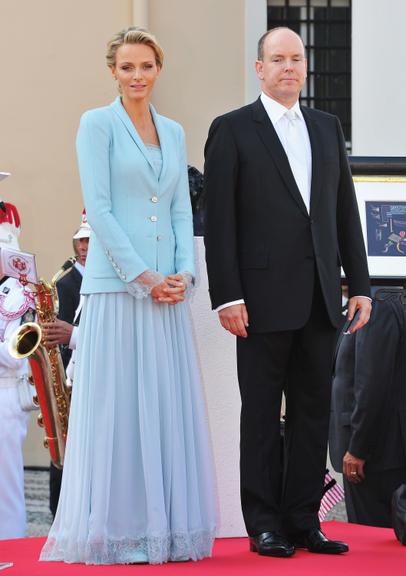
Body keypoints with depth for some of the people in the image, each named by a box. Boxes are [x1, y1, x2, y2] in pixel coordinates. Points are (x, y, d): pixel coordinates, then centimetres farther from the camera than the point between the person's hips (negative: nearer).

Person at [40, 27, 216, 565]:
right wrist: (143, 275, -13)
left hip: (168, 288, 5)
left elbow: (182, 210, 13)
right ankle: (116, 528, 1)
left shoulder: (174, 132, 15)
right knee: (116, 405, -4)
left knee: (170, 405, 5)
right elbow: (97, 207, -8)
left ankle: (168, 526, 10)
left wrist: (184, 273, -3)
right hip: (116, 285, -5)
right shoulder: (97, 124, -1)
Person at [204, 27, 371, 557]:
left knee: (314, 410, 7)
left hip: (320, 297, 5)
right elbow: (218, 219, -5)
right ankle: (264, 525, 7)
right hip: (265, 296, -5)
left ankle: (304, 521, 14)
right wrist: (226, 295, -12)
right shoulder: (232, 130, -1)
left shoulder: (327, 128, 14)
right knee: (261, 413, 2)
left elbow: (345, 210, 14)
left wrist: (359, 284, 8)